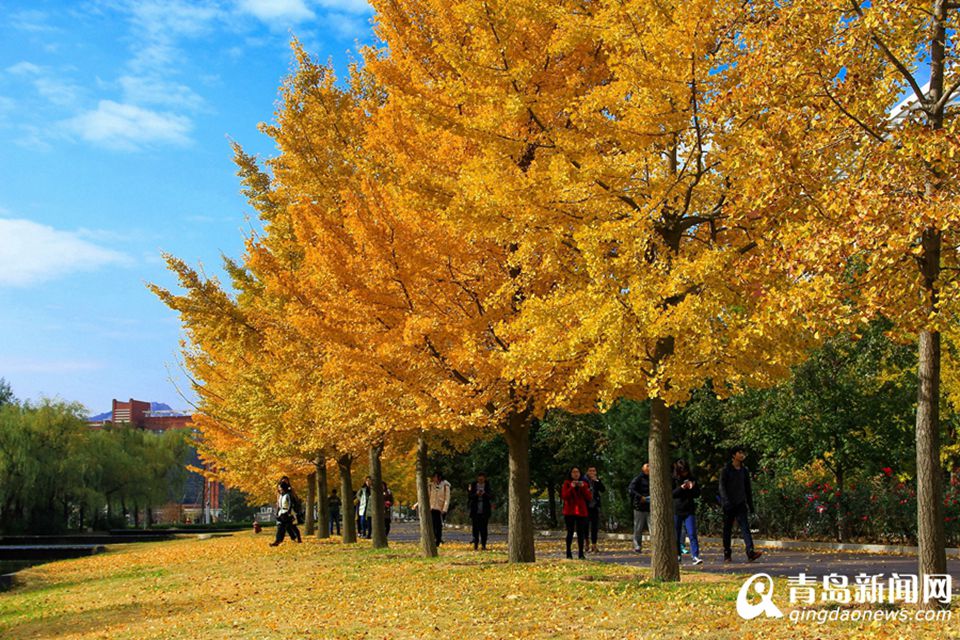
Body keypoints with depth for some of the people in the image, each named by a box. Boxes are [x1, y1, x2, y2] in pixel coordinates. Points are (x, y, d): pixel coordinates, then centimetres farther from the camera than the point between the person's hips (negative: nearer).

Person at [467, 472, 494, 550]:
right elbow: (469, 496, 1)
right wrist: (476, 494, -17)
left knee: (484, 528, -2)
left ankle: (483, 545, 2)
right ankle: (475, 544, 7)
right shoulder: (473, 486, 7)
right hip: (475, 511, 1)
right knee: (476, 528, 0)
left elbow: (491, 496, -3)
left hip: (485, 511, -1)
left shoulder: (488, 486, 6)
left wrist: (484, 494, -21)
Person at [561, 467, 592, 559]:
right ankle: (568, 553, 4)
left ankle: (581, 554, 2)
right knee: (570, 532, -1)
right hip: (569, 511, -2)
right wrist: (571, 488, -18)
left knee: (581, 533, -1)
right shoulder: (567, 483, 4)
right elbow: (564, 496, -8)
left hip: (581, 511, 2)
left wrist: (583, 487, -12)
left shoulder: (584, 483, 10)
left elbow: (589, 497, 0)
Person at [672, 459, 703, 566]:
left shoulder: (692, 479, 6)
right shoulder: (673, 480, -2)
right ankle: (678, 556, 19)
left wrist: (693, 487, -13)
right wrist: (681, 488, -23)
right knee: (676, 535, 7)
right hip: (676, 511, -1)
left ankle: (696, 556, -14)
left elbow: (697, 494, 7)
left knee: (692, 534, -10)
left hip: (689, 511, 1)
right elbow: (671, 494, -11)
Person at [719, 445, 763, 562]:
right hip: (729, 505, -3)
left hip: (741, 504, 3)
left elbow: (748, 489, 18)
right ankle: (727, 554, 15)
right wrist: (726, 502, -19)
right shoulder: (726, 470, -1)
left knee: (745, 527, -11)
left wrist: (750, 504, 15)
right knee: (727, 530, 5)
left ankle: (750, 553, -22)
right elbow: (722, 487, -7)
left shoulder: (745, 470, 12)